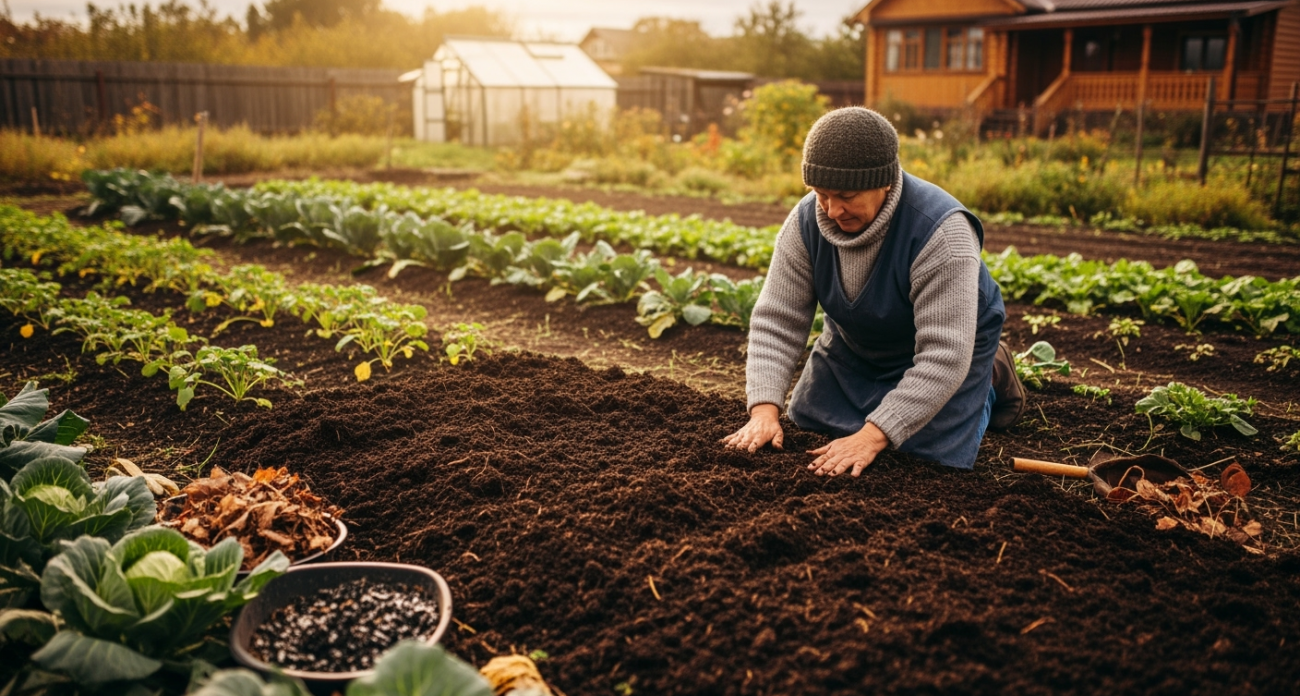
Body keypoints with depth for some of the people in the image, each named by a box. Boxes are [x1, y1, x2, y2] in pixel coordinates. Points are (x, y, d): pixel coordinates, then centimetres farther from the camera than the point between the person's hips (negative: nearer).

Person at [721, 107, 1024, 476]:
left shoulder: (942, 233, -36)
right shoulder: (806, 221, -21)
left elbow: (943, 356, -37)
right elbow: (777, 321, -20)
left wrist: (871, 437, -42)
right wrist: (764, 410, -32)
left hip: (948, 348, -5)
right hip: (854, 345, 5)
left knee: (928, 463, -13)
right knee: (803, 429, 10)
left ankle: (990, 380, 16)